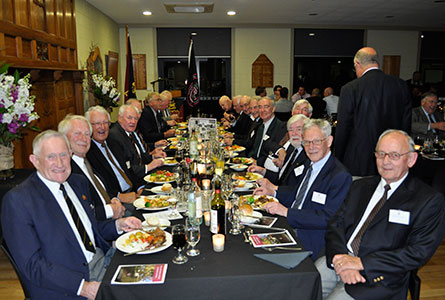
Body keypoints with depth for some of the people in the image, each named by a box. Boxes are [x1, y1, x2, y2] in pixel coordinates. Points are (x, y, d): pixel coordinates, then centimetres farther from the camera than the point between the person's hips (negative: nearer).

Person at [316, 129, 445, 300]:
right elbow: (336, 225, 7)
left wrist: (361, 263, -17)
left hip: (378, 276, -3)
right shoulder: (361, 187, 14)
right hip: (341, 260, 4)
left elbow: (419, 252, -11)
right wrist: (339, 258, -13)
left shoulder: (429, 200, -2)